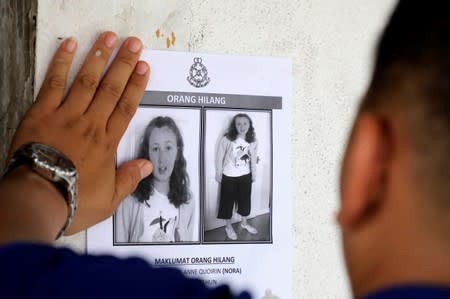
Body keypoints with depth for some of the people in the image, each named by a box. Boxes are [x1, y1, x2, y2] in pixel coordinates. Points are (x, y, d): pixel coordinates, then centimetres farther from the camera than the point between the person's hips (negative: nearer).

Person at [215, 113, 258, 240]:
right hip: (229, 176, -3)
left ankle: (244, 223, 40)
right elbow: (220, 157, -11)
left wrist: (254, 174, 10)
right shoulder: (227, 139, -19)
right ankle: (228, 226, 27)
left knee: (245, 199, 17)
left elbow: (253, 159, 3)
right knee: (228, 201, 9)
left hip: (245, 176, 3)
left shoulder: (252, 141, -8)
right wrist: (218, 174, -6)